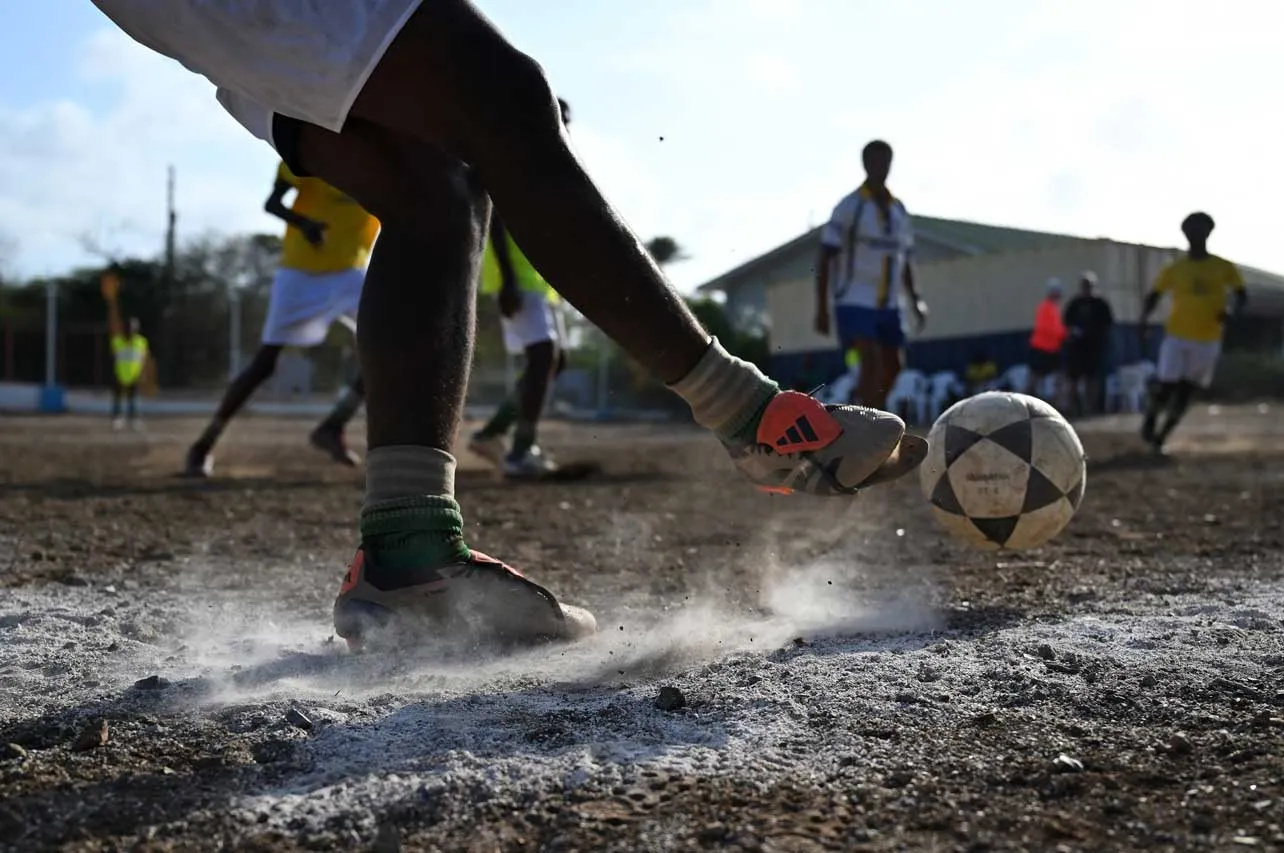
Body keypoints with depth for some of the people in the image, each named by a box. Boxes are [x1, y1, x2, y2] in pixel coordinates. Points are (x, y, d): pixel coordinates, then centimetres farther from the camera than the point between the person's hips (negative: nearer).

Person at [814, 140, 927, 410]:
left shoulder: (899, 209, 11)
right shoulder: (849, 207, -7)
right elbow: (824, 259, -7)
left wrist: (915, 300, 7)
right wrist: (821, 309, -12)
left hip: (888, 304, 7)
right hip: (854, 303, -7)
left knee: (893, 366, 8)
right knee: (871, 362, -18)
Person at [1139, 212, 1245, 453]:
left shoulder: (1223, 268, 1)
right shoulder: (1174, 269, 0)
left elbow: (1241, 295, 6)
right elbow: (1153, 296, 6)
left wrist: (1231, 311, -17)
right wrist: (1143, 322, -11)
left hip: (1208, 340, 1)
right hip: (1177, 336, -1)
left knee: (1186, 391, 4)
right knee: (1166, 386, -8)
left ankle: (1161, 437, 15)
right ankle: (1150, 419, 21)